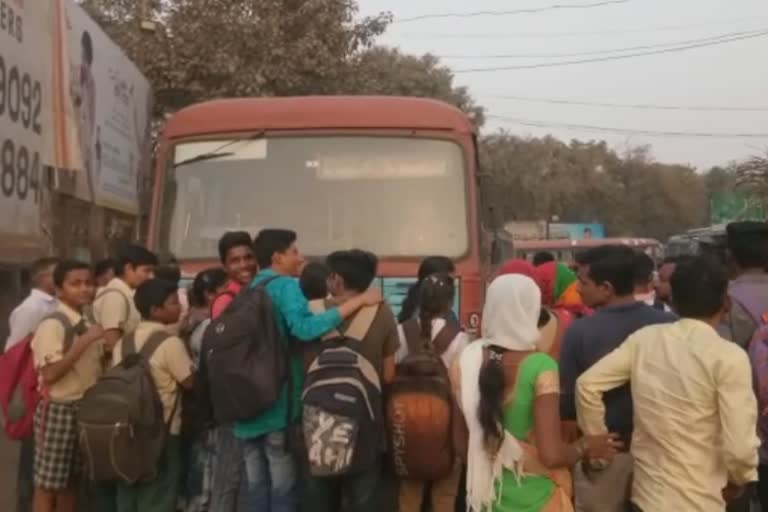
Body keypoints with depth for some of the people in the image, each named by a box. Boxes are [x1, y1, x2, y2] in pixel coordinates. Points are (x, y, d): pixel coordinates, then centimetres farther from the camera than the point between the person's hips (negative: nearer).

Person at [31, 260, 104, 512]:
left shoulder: (86, 324, 11)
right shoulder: (52, 325, -14)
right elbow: (50, 373, -24)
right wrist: (85, 341, -23)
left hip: (85, 410, 8)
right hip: (59, 411, -8)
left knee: (71, 481, 16)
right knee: (47, 483, 1)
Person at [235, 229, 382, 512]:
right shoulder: (285, 286, -9)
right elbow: (304, 328, -27)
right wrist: (357, 301, -26)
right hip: (278, 399, -8)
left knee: (256, 485, 11)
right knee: (283, 484, 0)